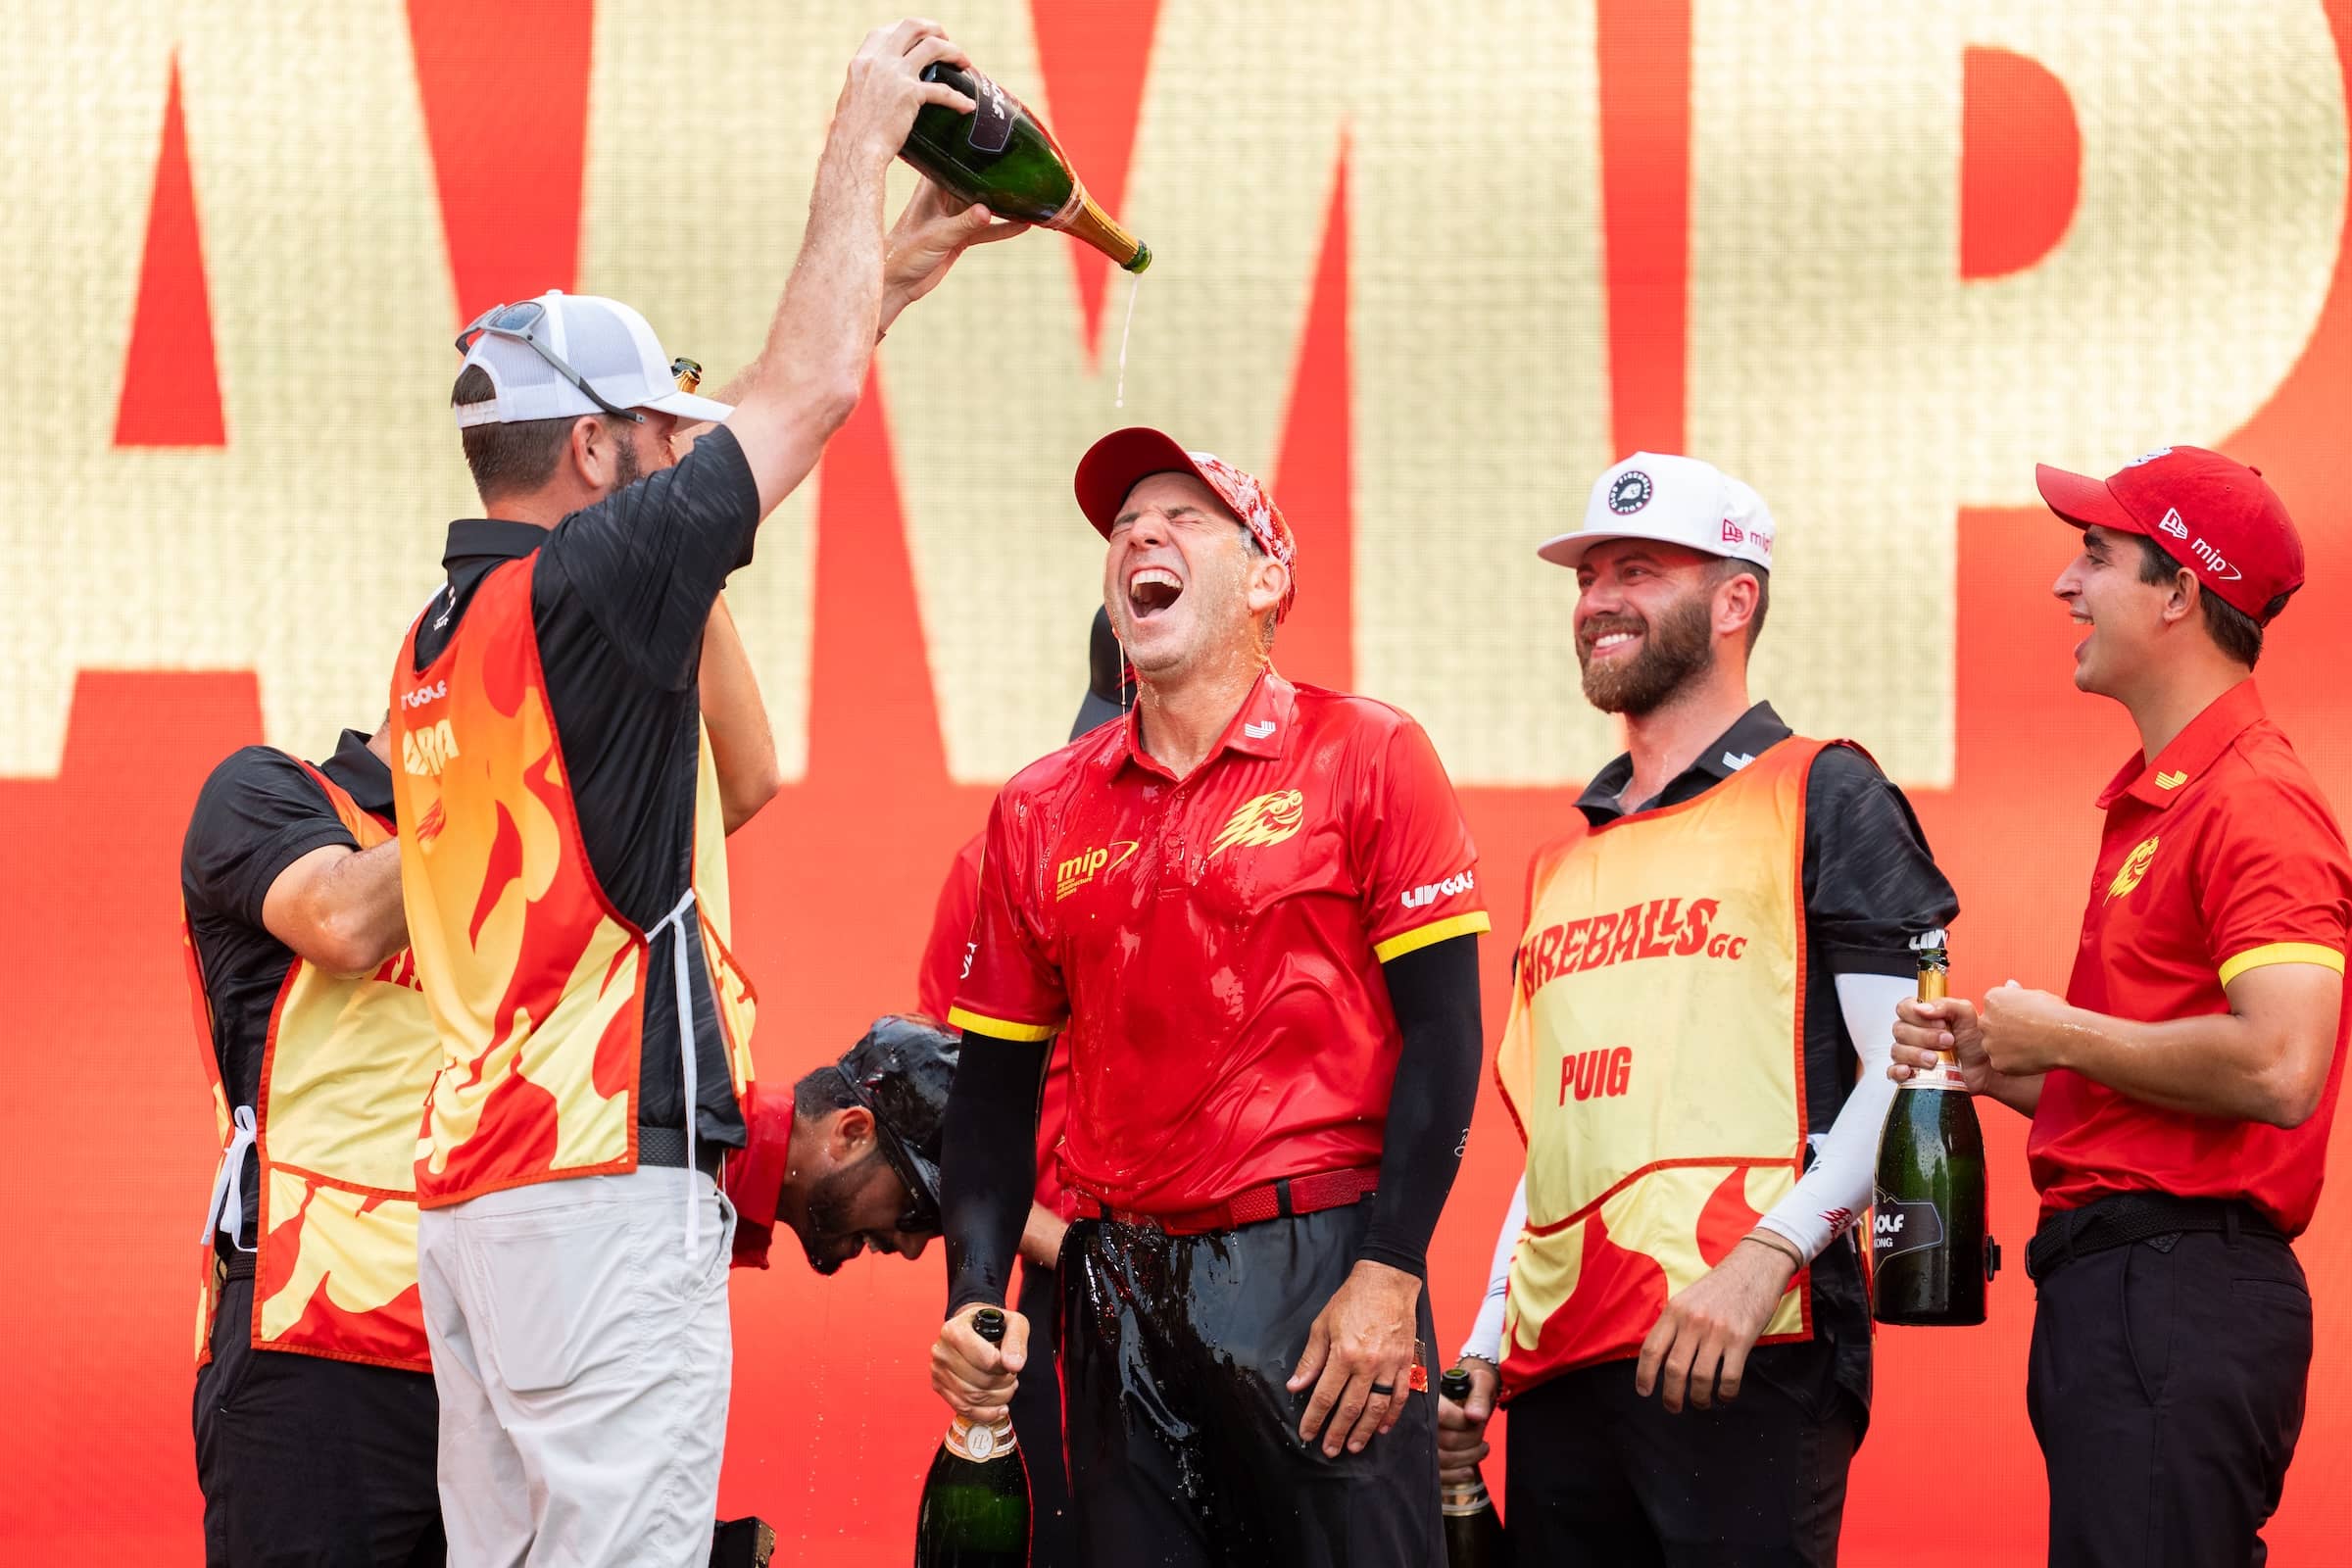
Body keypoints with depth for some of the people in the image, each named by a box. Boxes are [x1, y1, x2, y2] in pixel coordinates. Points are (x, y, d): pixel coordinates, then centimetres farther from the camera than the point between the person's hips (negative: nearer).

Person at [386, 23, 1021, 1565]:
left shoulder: (442, 637, 16)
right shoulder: (581, 589, -10)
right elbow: (811, 390, -4)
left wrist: (893, 273, 31)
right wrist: (864, 131, 10)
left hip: (470, 1190, 9)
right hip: (608, 1184, -9)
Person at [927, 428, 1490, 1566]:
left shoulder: (1364, 760, -1)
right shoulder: (1040, 812, 10)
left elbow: (1440, 1032, -5)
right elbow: (998, 1080, 14)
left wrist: (1388, 1276, -13)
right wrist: (973, 1295, 2)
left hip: (1317, 1269, -4)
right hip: (1119, 1290, 4)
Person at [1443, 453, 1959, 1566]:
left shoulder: (1818, 797, 3)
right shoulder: (1565, 859, 23)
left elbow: (1906, 1071, -7)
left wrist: (1764, 1257, -18)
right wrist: (1485, 1344, 15)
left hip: (1745, 1350, -6)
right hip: (1559, 1360, 6)